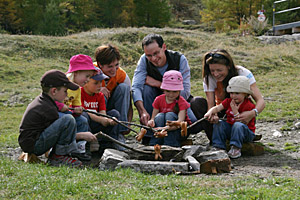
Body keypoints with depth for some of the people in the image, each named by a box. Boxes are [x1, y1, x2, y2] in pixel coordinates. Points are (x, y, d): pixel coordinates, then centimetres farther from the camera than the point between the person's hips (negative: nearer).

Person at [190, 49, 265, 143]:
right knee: (196, 102, -22)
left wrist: (253, 113, -52)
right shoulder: (209, 78, -16)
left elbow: (260, 101, -28)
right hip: (221, 111, 3)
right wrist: (213, 115, -48)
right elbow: (210, 105, -22)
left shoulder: (243, 73, -22)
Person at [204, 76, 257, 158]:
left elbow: (244, 122, -21)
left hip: (247, 134, -6)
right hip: (230, 129, 6)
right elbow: (217, 108, -7)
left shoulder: (249, 106, -16)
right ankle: (218, 147, -16)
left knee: (238, 125, -36)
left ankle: (236, 149, -32)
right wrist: (210, 112, -27)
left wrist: (235, 112, -27)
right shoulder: (229, 101, 4)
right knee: (219, 123, -15)